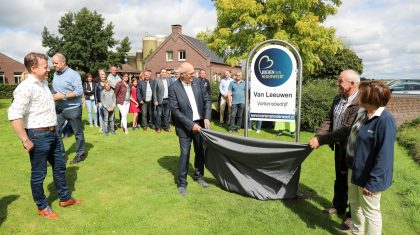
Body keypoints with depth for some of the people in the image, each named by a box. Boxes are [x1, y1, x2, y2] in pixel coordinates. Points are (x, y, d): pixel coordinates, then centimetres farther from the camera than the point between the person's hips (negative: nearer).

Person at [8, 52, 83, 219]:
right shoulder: (26, 87, -18)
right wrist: (26, 140, -22)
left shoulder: (44, 82, 10)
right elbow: (14, 115, -25)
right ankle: (42, 207, 24)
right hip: (38, 135, -9)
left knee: (59, 166, 19)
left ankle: (65, 198, 35)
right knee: (39, 174, 7)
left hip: (52, 133, 9)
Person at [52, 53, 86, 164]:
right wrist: (53, 96, -3)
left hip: (73, 109, -6)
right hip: (59, 108, 6)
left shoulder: (73, 74, -13)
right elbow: (54, 89, 17)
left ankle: (80, 154, 21)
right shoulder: (55, 74, 8)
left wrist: (63, 96, -24)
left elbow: (80, 91, -20)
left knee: (78, 133, 7)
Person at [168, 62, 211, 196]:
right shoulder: (174, 88, -13)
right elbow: (175, 110, -16)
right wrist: (191, 125, -19)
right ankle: (182, 183, 14)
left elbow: (206, 100, 4)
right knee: (185, 154, -1)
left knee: (200, 152, 14)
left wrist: (207, 118, -8)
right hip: (185, 127, -5)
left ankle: (198, 176, 34)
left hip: (200, 124, 5)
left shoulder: (197, 82, 0)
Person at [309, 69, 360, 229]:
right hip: (339, 146, 8)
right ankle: (339, 207, 42)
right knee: (339, 179, 22)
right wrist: (318, 136, -11)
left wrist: (321, 140, -29)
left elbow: (346, 130, -31)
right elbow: (328, 120, 4)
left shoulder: (361, 103, -27)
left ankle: (353, 215, 29)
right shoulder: (338, 99, 1)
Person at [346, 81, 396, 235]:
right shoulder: (362, 113, 2)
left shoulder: (385, 121, -25)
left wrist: (372, 182, -23)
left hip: (368, 175, -9)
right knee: (354, 203, 26)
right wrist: (348, 164, 19)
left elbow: (384, 155, -25)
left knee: (370, 212, 10)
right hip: (355, 169, 9)